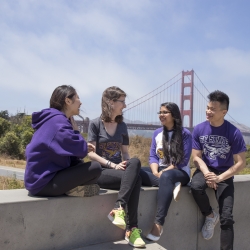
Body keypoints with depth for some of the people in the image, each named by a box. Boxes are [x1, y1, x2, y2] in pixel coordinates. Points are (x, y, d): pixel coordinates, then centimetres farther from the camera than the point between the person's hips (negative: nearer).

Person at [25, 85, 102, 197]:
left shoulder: (54, 119, 12)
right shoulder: (57, 120, -17)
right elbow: (80, 150, -21)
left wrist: (83, 148, 2)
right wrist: (74, 128, -6)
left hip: (40, 178, 10)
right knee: (95, 167, -14)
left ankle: (71, 187, 2)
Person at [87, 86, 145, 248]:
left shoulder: (122, 126, 13)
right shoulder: (95, 124, -2)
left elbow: (125, 152, 12)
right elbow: (91, 153, -8)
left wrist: (128, 165, -10)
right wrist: (113, 165, -19)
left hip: (120, 169, 4)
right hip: (101, 171, -4)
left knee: (135, 162, -31)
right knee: (135, 179, -30)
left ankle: (119, 208, -35)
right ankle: (132, 228, -29)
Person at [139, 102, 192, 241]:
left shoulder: (185, 134, -4)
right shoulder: (157, 133, 12)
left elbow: (183, 161, -10)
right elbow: (153, 156, 5)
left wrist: (164, 172, -20)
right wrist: (155, 172, -15)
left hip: (179, 172, -5)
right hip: (160, 171, 5)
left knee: (166, 177, -42)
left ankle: (158, 224, -43)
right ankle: (172, 185, -27)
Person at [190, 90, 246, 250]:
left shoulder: (234, 133, -15)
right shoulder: (199, 129, -7)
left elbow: (241, 163, -12)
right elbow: (196, 157, -3)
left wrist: (219, 178, -23)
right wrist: (207, 173, -22)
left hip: (224, 173, -1)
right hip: (205, 170, 2)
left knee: (226, 218, -10)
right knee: (196, 186, -33)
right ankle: (210, 216, -4)